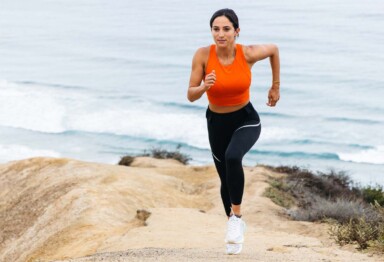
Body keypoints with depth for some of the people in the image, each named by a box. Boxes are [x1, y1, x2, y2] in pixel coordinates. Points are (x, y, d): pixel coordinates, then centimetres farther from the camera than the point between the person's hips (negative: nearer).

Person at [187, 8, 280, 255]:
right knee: (227, 179, 15)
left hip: (246, 119, -2)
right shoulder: (203, 55, -20)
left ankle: (237, 216, -16)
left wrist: (276, 86, 7)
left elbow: (274, 49, 1)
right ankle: (236, 225, 40)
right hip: (217, 123, 2)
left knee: (233, 157, -33)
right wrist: (204, 87, -37)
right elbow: (191, 96, -15)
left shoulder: (248, 53, -21)